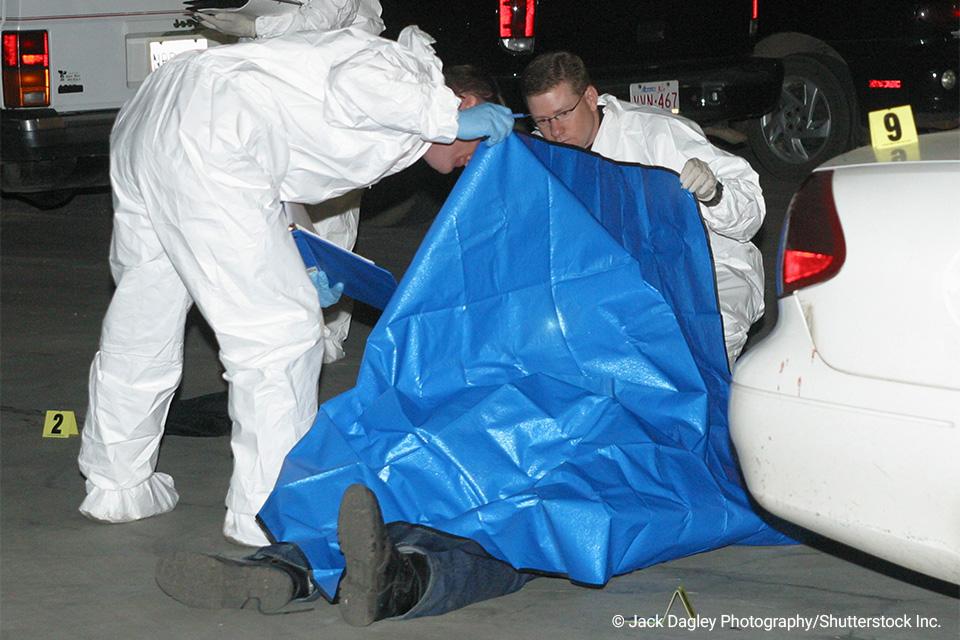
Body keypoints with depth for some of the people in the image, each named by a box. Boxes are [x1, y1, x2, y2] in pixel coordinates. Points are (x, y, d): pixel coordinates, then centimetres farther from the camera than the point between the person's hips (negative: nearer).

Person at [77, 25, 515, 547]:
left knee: (143, 315, 22)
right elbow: (355, 84, -22)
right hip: (204, 137, -11)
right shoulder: (415, 71, 3)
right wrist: (449, 118, -11)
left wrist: (296, 274, 25)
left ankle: (115, 484, 37)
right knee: (279, 330, -3)